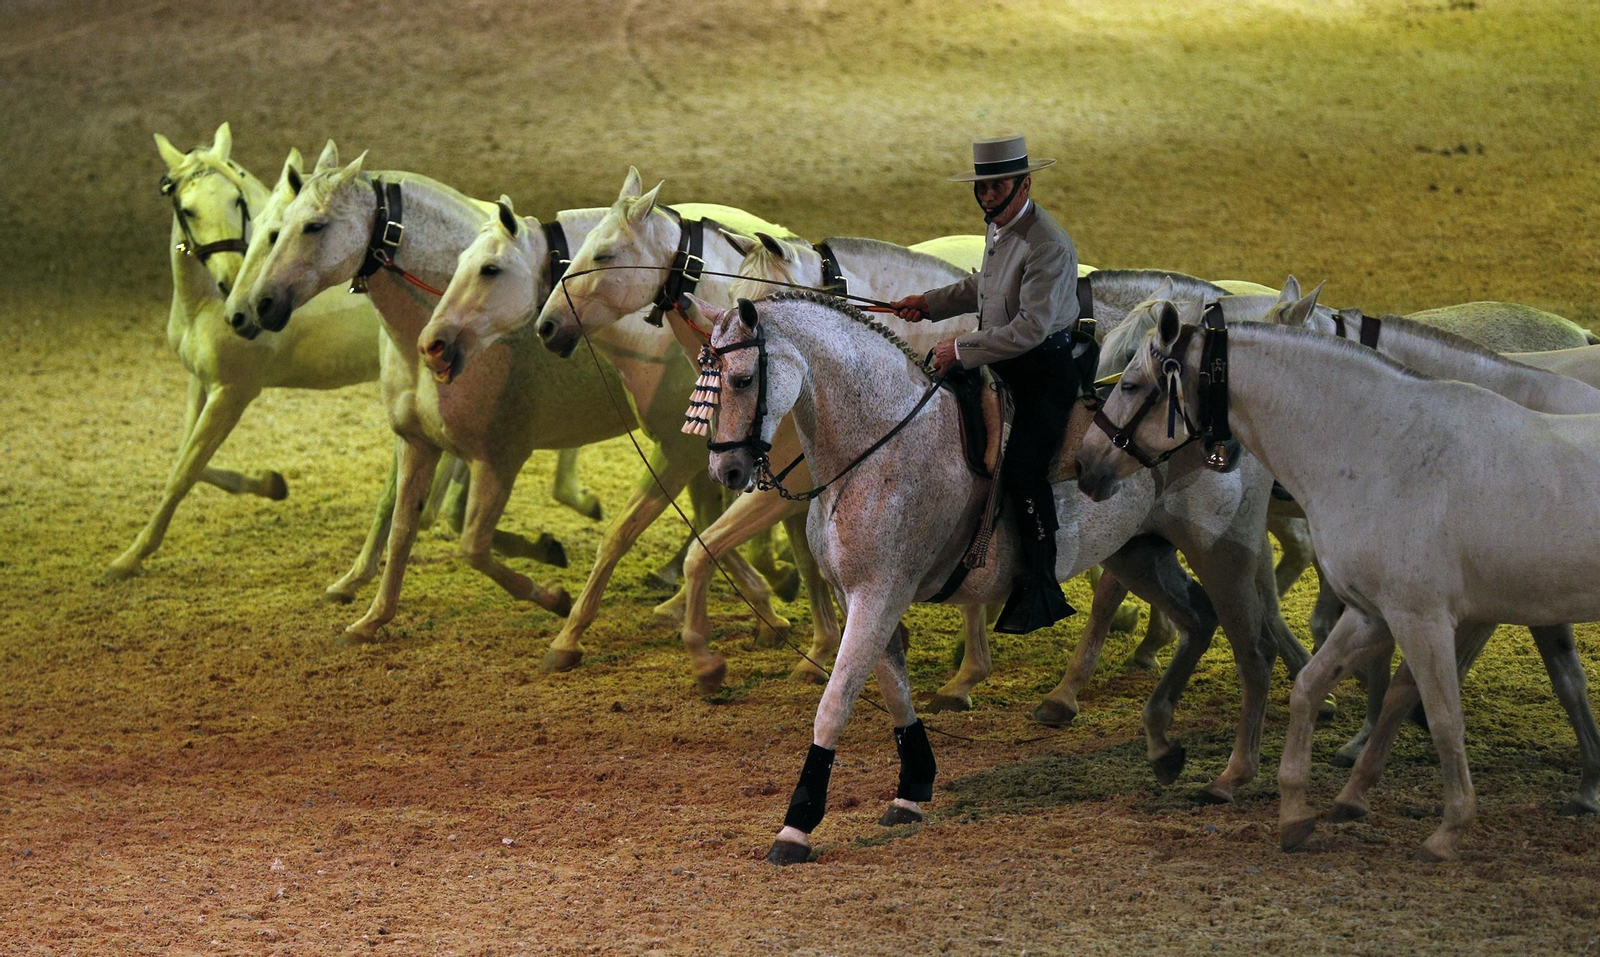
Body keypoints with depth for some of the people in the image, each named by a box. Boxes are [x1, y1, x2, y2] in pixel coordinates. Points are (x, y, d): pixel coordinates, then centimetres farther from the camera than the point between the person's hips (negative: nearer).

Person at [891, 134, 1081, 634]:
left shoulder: (1047, 245, -23)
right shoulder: (998, 228, 7)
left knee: (1022, 465, -21)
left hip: (1046, 368, -10)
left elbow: (1031, 327, -28)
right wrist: (930, 303, 18)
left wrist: (963, 349, -25)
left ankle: (1041, 592, -15)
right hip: (1004, 364, 10)